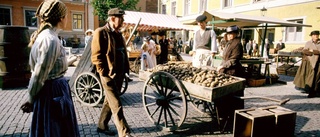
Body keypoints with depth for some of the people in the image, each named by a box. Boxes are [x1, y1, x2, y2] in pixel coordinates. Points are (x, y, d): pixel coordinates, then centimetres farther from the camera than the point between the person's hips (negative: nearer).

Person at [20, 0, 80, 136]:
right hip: (53, 93, -9)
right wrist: (31, 100, -5)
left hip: (52, 90, 9)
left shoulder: (42, 35, 7)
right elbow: (39, 75, -19)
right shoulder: (51, 40, -22)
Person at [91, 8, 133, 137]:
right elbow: (96, 56, -15)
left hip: (120, 74, 8)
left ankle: (102, 126, 34)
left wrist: (125, 70, 12)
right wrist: (105, 72, -16)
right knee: (117, 106, -6)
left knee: (110, 102, 18)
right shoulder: (100, 32, -11)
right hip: (109, 75, -8)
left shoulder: (118, 33, 15)